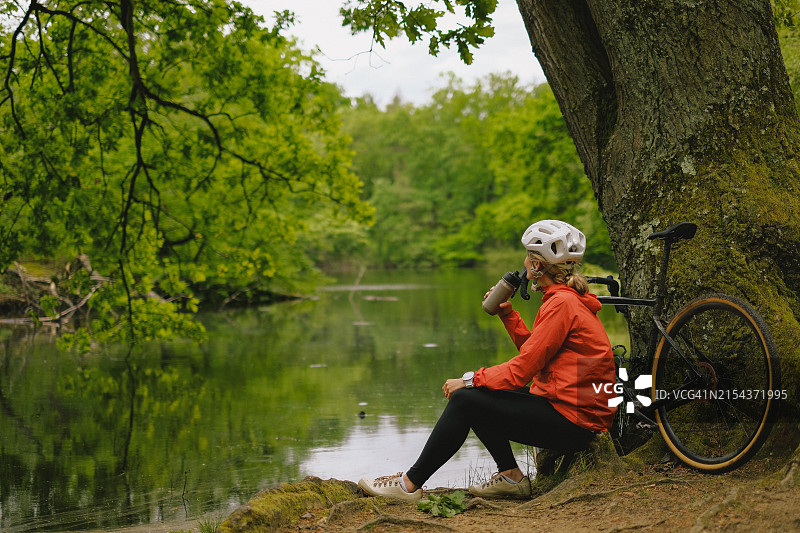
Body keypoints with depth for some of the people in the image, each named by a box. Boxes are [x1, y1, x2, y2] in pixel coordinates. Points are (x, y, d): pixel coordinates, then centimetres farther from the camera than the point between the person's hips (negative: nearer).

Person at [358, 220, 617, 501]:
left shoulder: (562, 303, -17)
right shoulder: (568, 299, 14)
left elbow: (523, 369, -19)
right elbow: (532, 350, 19)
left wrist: (468, 380, -11)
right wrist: (506, 312, 15)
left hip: (573, 421, -10)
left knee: (465, 400, -13)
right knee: (477, 395, 14)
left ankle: (410, 484, -6)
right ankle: (510, 476, 13)